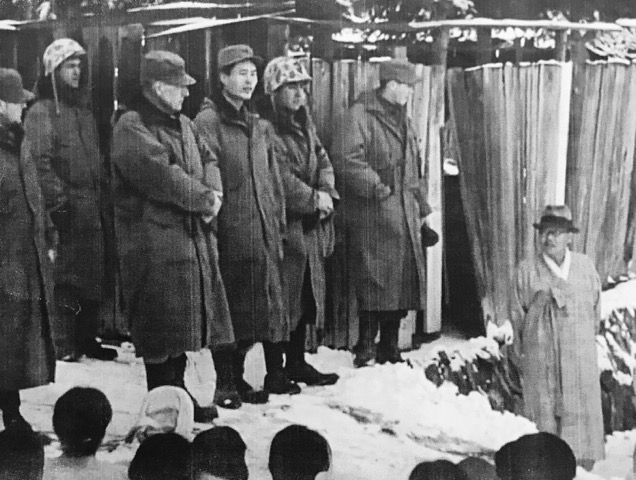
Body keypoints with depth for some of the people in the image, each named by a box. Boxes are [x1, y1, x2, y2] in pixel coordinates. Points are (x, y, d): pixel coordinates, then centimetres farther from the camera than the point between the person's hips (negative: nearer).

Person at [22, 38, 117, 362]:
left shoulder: (84, 111, 20)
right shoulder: (41, 112, -4)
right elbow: (38, 163, -12)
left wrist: (104, 198, 15)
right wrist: (58, 201, -18)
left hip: (93, 210, 7)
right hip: (66, 211, -7)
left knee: (94, 275, 9)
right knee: (64, 277, -6)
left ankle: (87, 339, 18)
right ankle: (62, 343, 1)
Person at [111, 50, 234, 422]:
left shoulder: (183, 124, 17)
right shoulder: (132, 127, -12)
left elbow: (208, 161, 12)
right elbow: (160, 174, -22)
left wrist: (214, 193, -9)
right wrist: (204, 198, -14)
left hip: (192, 237, 9)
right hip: (156, 241, -9)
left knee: (182, 324, 16)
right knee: (162, 330, -3)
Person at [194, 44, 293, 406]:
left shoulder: (260, 126, 18)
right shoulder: (208, 122, -5)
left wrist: (279, 225, 14)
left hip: (264, 230, 7)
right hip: (230, 232, -6)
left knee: (270, 304, 9)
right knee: (229, 308, -2)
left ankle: (276, 373, 18)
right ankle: (228, 383, 5)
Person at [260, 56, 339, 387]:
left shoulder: (304, 124, 16)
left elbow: (323, 162, 14)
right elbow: (279, 176, -19)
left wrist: (327, 194, -5)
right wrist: (314, 198, -13)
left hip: (310, 224, 9)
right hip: (280, 223, -9)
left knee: (307, 294, 12)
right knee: (281, 296, -5)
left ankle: (296, 362, 23)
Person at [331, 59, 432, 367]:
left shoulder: (403, 120, 21)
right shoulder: (360, 115, -8)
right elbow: (346, 158, -21)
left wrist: (422, 207, 23)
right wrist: (377, 187, -18)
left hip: (405, 217, 8)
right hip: (372, 217, -8)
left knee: (402, 283, 8)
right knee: (375, 283, -9)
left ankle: (389, 349, 17)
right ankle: (366, 349, 0)